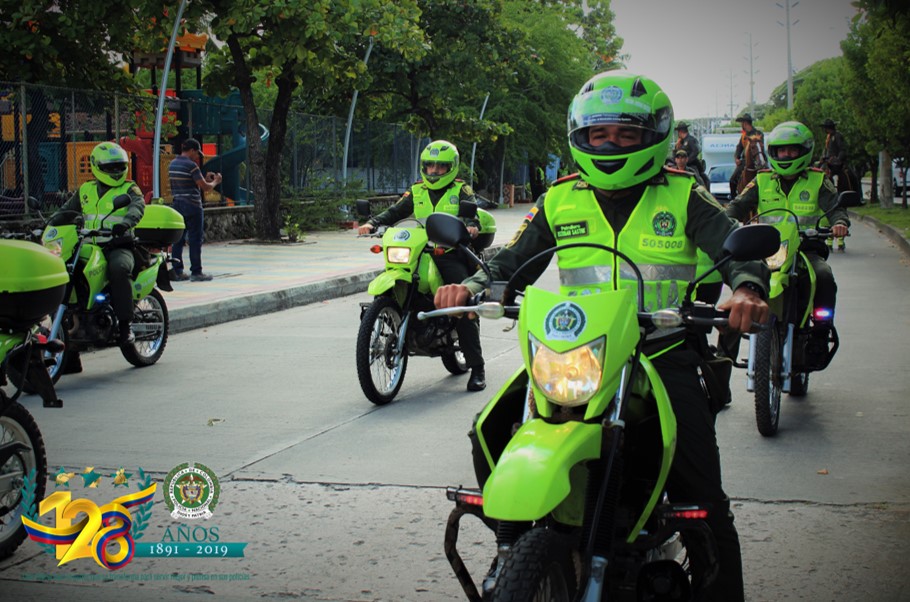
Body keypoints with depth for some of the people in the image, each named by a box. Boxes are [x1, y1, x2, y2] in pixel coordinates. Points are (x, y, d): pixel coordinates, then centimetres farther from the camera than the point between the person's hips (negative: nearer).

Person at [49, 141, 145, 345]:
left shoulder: (130, 189, 6)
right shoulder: (85, 190, 20)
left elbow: (137, 207, -14)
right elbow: (65, 212, 22)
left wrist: (126, 223, -37)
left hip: (119, 246, -5)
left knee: (118, 268, -37)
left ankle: (124, 325, -31)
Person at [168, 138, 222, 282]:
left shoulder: (172, 165, 11)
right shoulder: (191, 165, -14)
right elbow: (205, 187, -12)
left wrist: (205, 179, 20)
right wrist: (215, 181, 7)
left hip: (177, 204, 7)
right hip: (192, 206, -7)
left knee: (178, 239, 9)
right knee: (195, 239, -1)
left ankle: (177, 271, 8)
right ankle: (196, 272, 1)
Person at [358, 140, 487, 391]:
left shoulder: (461, 190, 8)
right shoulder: (416, 191, 18)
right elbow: (395, 212, 9)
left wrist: (471, 225, -33)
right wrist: (372, 223, -10)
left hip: (452, 254, -4)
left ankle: (477, 368, -12)